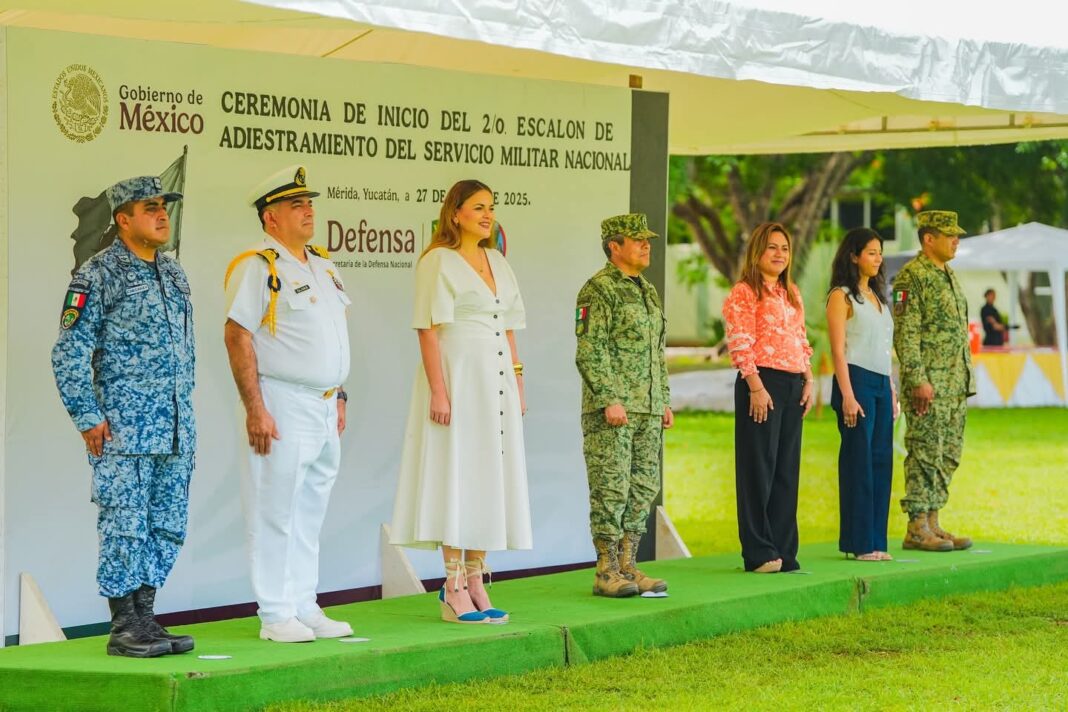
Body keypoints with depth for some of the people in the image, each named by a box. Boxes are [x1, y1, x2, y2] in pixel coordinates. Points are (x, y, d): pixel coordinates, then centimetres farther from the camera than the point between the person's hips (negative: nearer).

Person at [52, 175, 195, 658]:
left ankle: (144, 619, 14)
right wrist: (89, 419, -11)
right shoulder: (98, 275, -6)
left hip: (175, 430, 7)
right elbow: (69, 355, -8)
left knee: (167, 527, 7)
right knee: (125, 526, -6)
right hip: (123, 430, -7)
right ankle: (125, 630, -2)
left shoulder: (173, 274, 15)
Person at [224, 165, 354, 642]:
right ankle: (276, 615, 0)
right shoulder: (257, 267, -9)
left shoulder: (323, 267, 16)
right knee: (276, 512, -4)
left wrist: (339, 397, 19)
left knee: (310, 513, 12)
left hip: (324, 407, 8)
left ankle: (304, 608, 19)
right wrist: (255, 409, -18)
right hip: (283, 406, -8)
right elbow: (237, 337, -14)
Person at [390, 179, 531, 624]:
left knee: (489, 476, 7)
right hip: (458, 373, -7)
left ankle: (475, 582, 14)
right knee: (457, 475, -7)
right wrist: (438, 389, -19)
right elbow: (429, 329, -12)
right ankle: (454, 590, -5)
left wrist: (517, 381, 12)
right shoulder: (438, 262, -6)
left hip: (496, 379, 7)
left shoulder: (496, 261, 15)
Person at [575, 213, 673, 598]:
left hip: (647, 409, 9)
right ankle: (606, 572, -4)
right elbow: (589, 352, -15)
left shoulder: (647, 291, 18)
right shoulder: (598, 290, -9)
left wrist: (664, 401, 18)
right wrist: (609, 400, -20)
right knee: (611, 489, -7)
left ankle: (627, 566, 14)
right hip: (611, 410, -9)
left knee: (643, 488, 8)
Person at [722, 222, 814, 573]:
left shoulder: (792, 293, 18)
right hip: (761, 381, -8)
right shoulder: (744, 293, -6)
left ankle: (783, 550, 13)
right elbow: (740, 345, -13)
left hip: (792, 385, 8)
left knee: (787, 468, 8)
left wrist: (808, 381, 10)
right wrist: (756, 387, -18)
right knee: (759, 467, -4)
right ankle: (759, 553, -1)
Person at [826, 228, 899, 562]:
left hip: (881, 383, 7)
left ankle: (875, 541, 9)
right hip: (856, 380, -7)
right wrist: (847, 396, -17)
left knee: (881, 460, 5)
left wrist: (892, 392, 16)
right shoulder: (841, 296, -5)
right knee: (858, 460, -6)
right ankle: (859, 543, -2)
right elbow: (838, 349, -10)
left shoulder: (877, 296, 18)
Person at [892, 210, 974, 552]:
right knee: (925, 455, -7)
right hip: (929, 384, -9)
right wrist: (918, 380, -21)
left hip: (956, 385, 9)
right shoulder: (911, 276, -11)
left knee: (948, 456, 10)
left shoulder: (948, 276, 18)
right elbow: (905, 333, -16)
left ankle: (932, 523, 15)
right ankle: (917, 529, -5)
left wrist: (966, 380, 19)